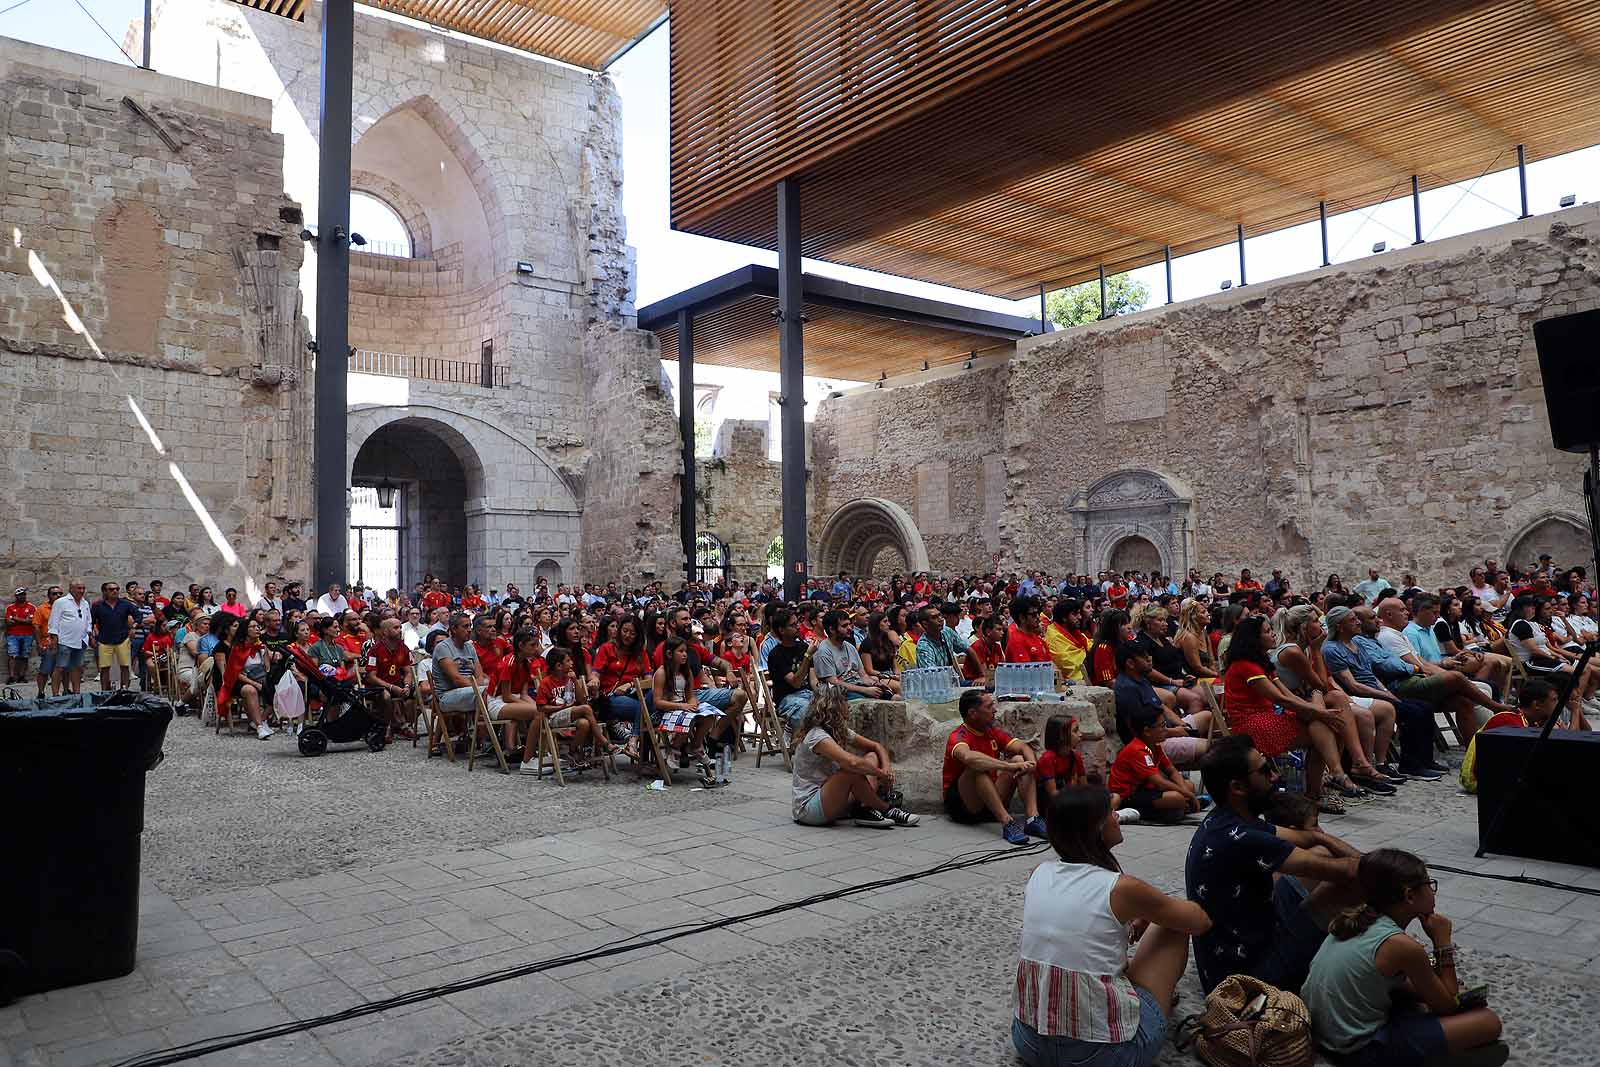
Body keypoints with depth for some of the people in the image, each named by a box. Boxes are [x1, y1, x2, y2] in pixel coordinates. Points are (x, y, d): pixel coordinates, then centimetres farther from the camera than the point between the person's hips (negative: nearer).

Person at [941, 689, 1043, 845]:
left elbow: (1023, 748, 0)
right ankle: (1006, 822, -41)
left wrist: (1031, 763, -24)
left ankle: (1032, 818, -26)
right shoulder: (958, 736, -16)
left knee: (1019, 759, -9)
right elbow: (968, 757, -40)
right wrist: (1009, 766, -42)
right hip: (961, 805, -7)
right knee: (977, 767, -33)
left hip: (992, 802, 7)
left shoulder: (993, 732, 8)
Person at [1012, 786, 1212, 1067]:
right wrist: (1149, 913, 24)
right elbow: (1200, 922, 6)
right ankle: (1160, 993, 37)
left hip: (1030, 1043, 5)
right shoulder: (1121, 888, -14)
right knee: (1173, 926, 14)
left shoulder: (1039, 874, 1)